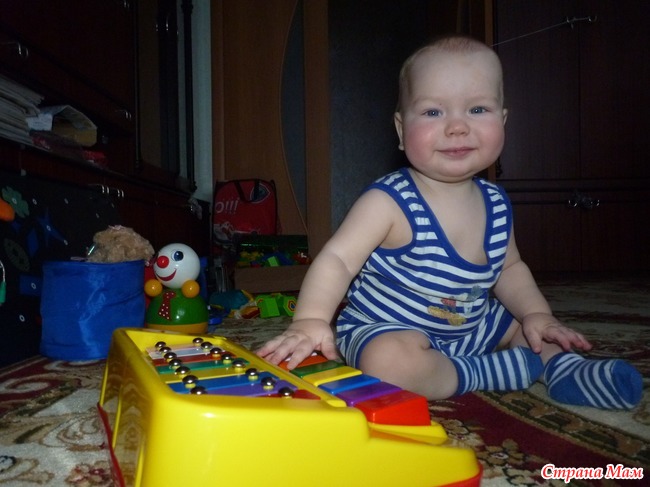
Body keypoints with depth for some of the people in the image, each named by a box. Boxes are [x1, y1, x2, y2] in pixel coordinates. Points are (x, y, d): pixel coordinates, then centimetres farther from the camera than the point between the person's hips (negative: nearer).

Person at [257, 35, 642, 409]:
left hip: (469, 327, 7)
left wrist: (537, 314, -3)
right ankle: (487, 371, -18)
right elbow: (337, 259, -28)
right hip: (385, 330, -6)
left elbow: (509, 269, 13)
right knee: (392, 361, -37)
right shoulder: (390, 202, -23)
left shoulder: (496, 204, -2)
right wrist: (311, 320, -44)